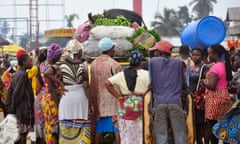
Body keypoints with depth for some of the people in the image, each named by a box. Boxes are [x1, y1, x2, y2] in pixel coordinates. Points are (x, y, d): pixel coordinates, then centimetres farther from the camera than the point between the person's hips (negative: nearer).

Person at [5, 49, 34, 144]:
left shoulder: (17, 74, 12)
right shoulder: (23, 75, -15)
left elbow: (10, 91, 15)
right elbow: (17, 93, -18)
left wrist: (9, 107, 16)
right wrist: (13, 108, -9)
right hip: (24, 110, -9)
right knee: (22, 135, -5)